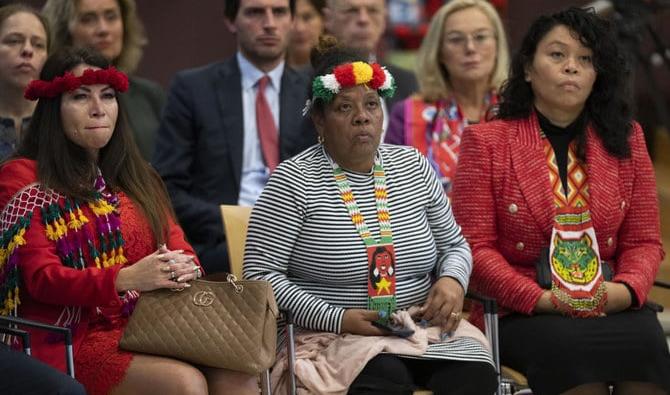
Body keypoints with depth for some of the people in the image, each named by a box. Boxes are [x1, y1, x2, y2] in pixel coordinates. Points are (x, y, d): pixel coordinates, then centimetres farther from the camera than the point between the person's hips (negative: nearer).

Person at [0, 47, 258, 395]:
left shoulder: (136, 178, 24)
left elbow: (178, 246, 14)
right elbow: (41, 278, -8)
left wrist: (183, 270, -13)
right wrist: (125, 279, -24)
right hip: (72, 339, -5)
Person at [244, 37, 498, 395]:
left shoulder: (412, 166, 11)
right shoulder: (294, 180, -4)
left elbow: (454, 245, 21)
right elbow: (260, 273, -8)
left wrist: (452, 280, -4)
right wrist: (336, 319, -19)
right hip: (332, 338, -5)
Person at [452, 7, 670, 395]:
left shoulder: (626, 139, 14)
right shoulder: (486, 143, 5)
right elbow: (475, 247, -1)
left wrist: (627, 290, -9)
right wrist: (540, 298, -14)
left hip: (612, 306, 3)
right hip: (518, 312, -2)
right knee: (571, 347, -36)